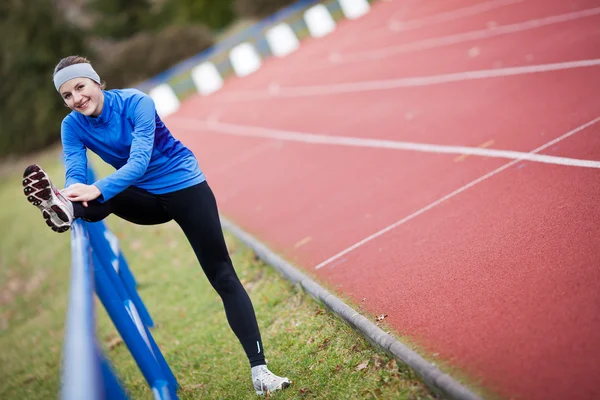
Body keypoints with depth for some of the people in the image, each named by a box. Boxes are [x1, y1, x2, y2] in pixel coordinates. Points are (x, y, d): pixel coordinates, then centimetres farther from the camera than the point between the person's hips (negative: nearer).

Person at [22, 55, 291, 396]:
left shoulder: (136, 102, -22)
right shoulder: (73, 126, -9)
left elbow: (139, 161, -33)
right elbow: (76, 173, -22)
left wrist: (98, 189, -48)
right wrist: (75, 190, -45)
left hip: (185, 186, -5)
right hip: (145, 198, 5)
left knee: (222, 275, -8)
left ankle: (259, 370, -9)